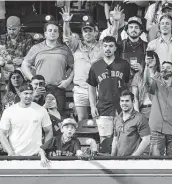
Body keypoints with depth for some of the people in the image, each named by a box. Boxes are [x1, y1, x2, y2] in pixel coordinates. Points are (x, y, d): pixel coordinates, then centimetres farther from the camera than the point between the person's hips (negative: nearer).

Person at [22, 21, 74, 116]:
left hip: (58, 89, 0)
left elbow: (74, 67, 14)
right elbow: (25, 65, 14)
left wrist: (68, 80, -1)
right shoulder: (36, 48, 12)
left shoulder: (65, 49, 13)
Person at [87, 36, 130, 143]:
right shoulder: (96, 67, 7)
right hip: (103, 110, 1)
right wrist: (93, 106, 5)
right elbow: (92, 87, 14)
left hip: (121, 109, 0)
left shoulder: (124, 65, 5)